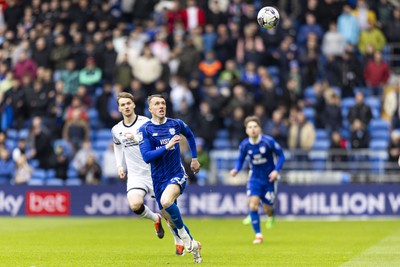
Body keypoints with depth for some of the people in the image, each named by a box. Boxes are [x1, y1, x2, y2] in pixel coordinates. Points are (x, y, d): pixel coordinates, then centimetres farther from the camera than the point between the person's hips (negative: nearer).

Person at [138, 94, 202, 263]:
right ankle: (193, 245, 30)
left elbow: (190, 136, 22)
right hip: (159, 179, 2)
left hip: (177, 174, -2)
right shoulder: (145, 130, -7)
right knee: (169, 217, 9)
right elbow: (146, 157, -17)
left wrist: (194, 158, 21)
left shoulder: (176, 124, -1)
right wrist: (167, 147, -26)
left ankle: (183, 233, -9)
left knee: (166, 201, -32)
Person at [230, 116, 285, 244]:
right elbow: (240, 159, 5)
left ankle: (271, 215, 40)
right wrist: (236, 169, -16)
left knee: (267, 209, -1)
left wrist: (276, 170, -18)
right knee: (252, 204, -17)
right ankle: (258, 235, -6)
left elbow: (281, 155, -6)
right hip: (254, 178, 2)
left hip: (269, 178, -2)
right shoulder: (244, 145, -9)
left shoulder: (268, 141, -17)